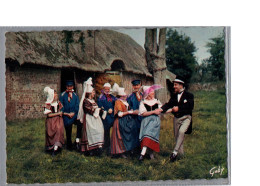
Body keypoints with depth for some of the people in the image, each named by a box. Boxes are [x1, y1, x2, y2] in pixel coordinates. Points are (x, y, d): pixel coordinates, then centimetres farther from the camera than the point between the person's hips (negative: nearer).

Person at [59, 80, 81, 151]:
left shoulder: (75, 95, 9)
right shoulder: (62, 95, 1)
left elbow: (77, 105, 8)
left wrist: (73, 113, -7)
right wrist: (67, 114, -7)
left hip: (74, 115, 1)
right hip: (66, 116, -1)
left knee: (80, 124, -26)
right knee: (68, 132, 3)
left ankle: (77, 141, -15)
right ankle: (69, 146, 20)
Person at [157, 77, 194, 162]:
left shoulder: (189, 95, -4)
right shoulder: (174, 95, 11)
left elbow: (190, 106, -16)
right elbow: (169, 104, 1)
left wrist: (178, 108, -23)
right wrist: (161, 109, -17)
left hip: (186, 117, -6)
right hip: (176, 118, 6)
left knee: (181, 131, -28)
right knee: (177, 136, 9)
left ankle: (175, 152, -27)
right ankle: (181, 154, 23)